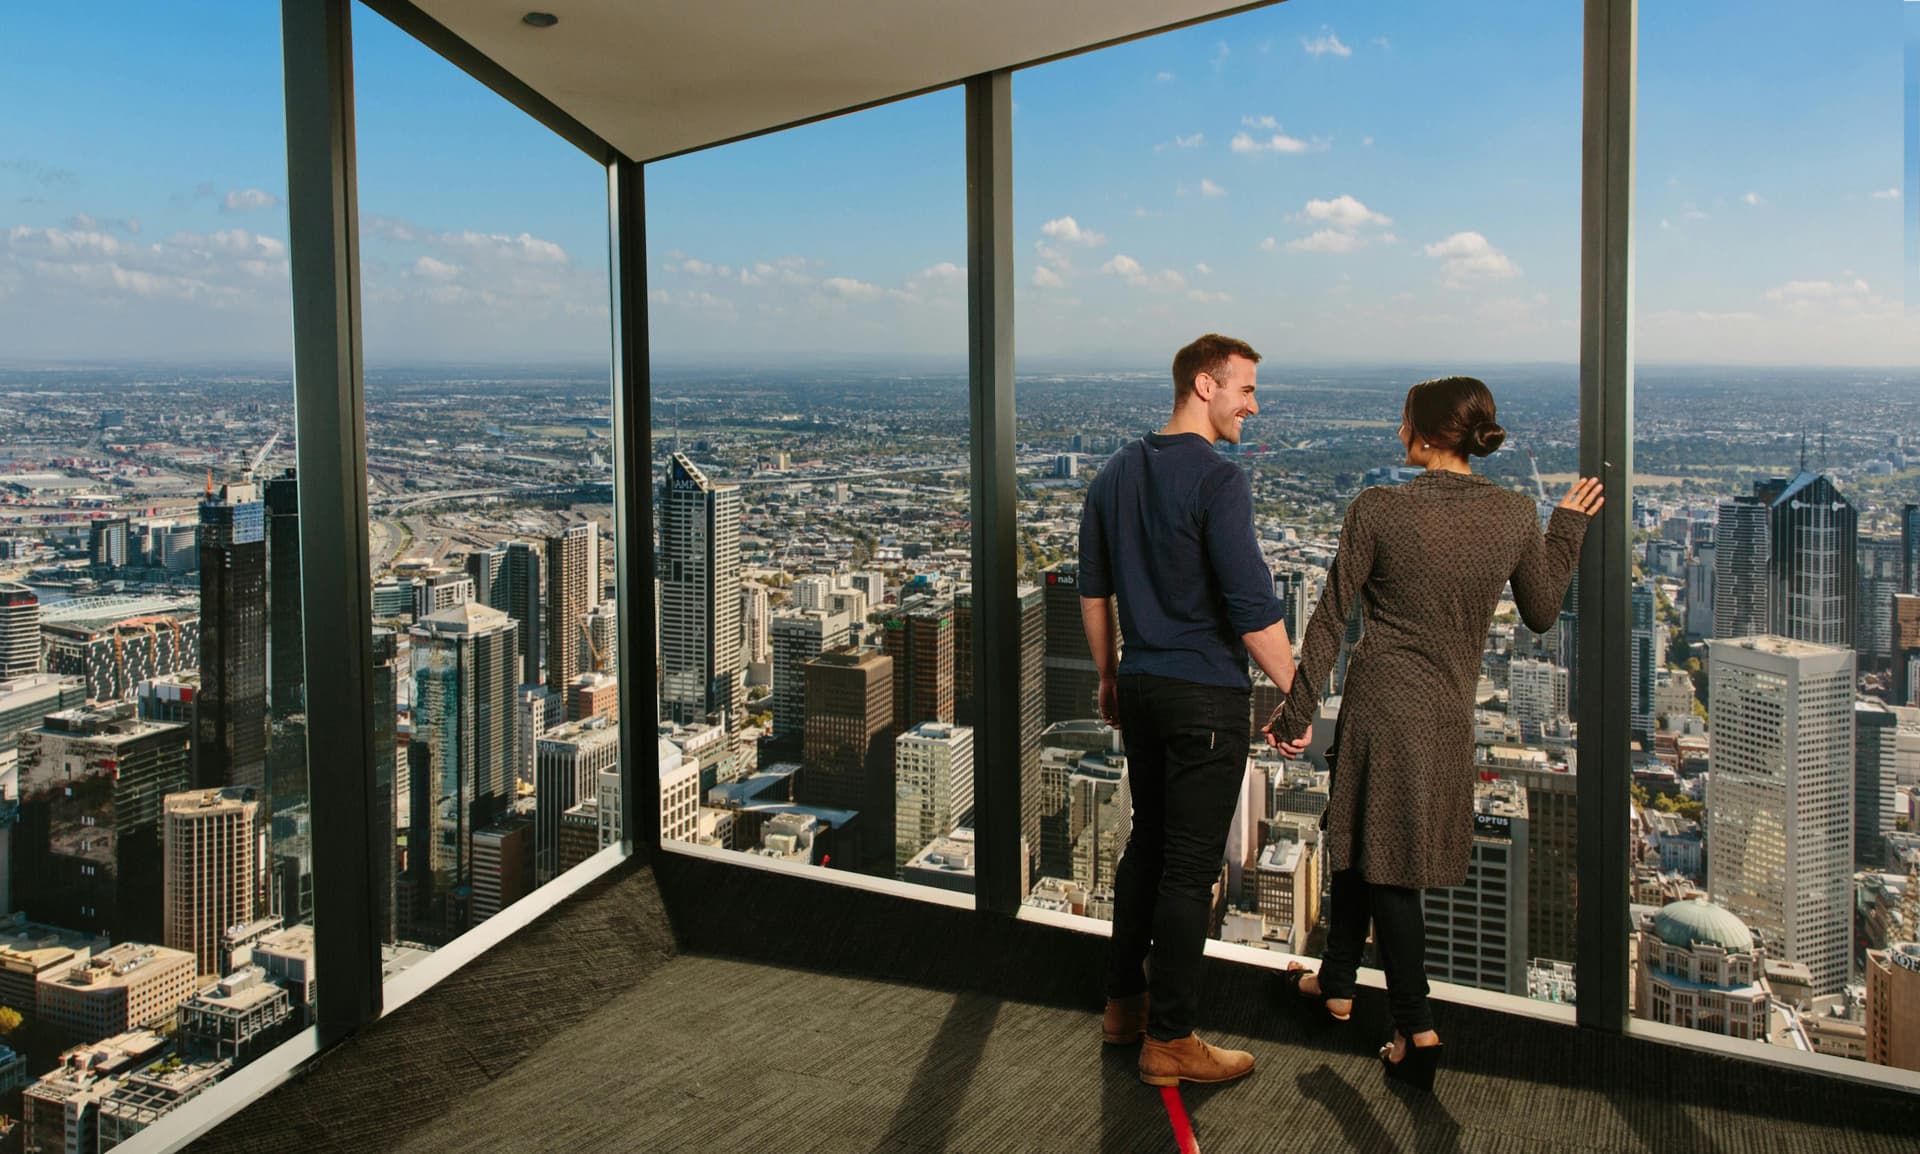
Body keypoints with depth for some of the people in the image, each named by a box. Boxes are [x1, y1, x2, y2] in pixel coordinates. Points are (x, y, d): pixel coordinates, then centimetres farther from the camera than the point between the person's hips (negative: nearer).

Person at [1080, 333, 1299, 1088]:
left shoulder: (1117, 474, 8)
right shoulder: (1218, 481, -17)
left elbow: (1093, 588, 14)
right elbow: (1252, 608, -20)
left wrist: (1109, 676, 23)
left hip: (1142, 686, 8)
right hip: (1208, 695, -8)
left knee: (1148, 843, 19)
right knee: (1190, 866, 1)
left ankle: (1125, 1000, 30)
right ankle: (1168, 1040, 10)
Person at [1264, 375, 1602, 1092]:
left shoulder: (1377, 509, -13)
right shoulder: (1515, 515, -3)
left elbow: (1332, 616, -9)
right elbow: (1542, 613, 11)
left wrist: (1297, 711, -1)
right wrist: (1568, 527, 22)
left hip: (1384, 704, -5)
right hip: (1450, 711, 5)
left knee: (1379, 854, 8)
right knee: (1357, 840, 20)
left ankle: (1416, 1027, 9)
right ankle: (1336, 983, 35)